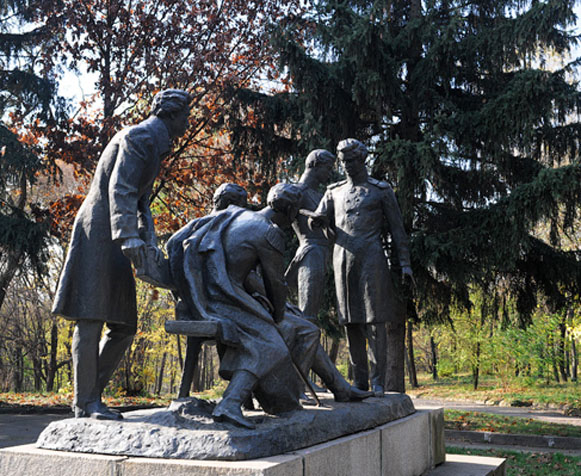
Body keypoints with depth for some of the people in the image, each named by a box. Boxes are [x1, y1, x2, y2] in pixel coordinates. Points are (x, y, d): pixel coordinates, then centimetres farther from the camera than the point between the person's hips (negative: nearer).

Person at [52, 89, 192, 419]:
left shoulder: (155, 148, 23)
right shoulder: (140, 136, -8)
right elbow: (120, 189, -21)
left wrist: (150, 244, 7)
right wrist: (129, 238, -32)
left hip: (114, 239, 10)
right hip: (98, 229, -10)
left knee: (124, 325, 5)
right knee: (91, 318, -7)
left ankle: (90, 395, 12)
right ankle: (86, 402, -2)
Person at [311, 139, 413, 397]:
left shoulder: (381, 190, 6)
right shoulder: (334, 191, 17)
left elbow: (397, 228, 5)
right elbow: (321, 218, 13)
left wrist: (405, 263, -1)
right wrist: (317, 219, -13)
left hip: (371, 259, -4)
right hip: (343, 259, 4)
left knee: (374, 320, -6)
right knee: (351, 320, 4)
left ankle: (378, 381, -2)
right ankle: (360, 381, 11)